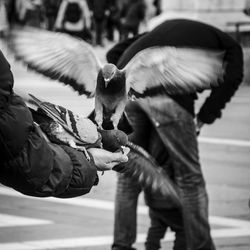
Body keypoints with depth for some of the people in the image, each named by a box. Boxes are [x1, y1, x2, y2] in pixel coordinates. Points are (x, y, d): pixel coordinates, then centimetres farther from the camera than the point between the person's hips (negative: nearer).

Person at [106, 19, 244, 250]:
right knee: (188, 174, 10)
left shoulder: (169, 29, 39)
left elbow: (115, 54, 28)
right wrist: (203, 118, 6)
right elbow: (232, 77, 0)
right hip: (166, 92, -5)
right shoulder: (229, 46, 25)